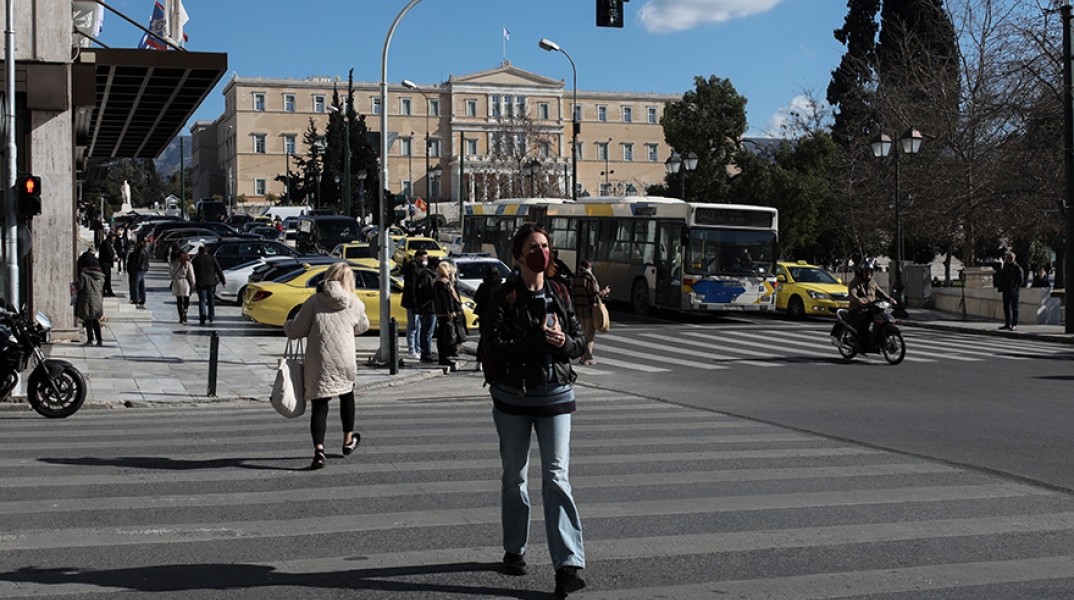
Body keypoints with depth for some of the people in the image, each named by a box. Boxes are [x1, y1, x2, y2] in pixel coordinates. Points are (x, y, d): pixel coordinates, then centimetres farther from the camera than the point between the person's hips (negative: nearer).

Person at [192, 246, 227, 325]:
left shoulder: (195, 260, 2)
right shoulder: (212, 258, 3)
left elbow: (192, 273, 5)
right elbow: (219, 270, 2)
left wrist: (193, 283, 13)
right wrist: (223, 281, 5)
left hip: (201, 283, -1)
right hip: (211, 282, 1)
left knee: (202, 301, 0)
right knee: (211, 300, 14)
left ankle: (202, 317, -17)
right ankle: (211, 317, 19)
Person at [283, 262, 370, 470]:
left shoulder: (313, 302, -3)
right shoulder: (354, 303, 2)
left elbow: (296, 331, -1)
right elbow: (363, 327, 20)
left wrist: (287, 324, 21)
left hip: (318, 364, -2)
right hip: (344, 362, 2)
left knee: (319, 406, 2)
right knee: (347, 395, 26)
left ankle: (319, 449, -15)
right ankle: (348, 441, 39)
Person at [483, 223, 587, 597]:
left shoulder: (560, 295, 5)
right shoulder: (504, 298, -5)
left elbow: (580, 341, 7)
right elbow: (495, 348, -15)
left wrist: (563, 341, -15)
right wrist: (538, 341, -24)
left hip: (555, 396, 1)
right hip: (513, 398, -1)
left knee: (556, 477, -8)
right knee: (514, 478, 13)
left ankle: (568, 565, -12)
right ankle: (514, 550, 31)